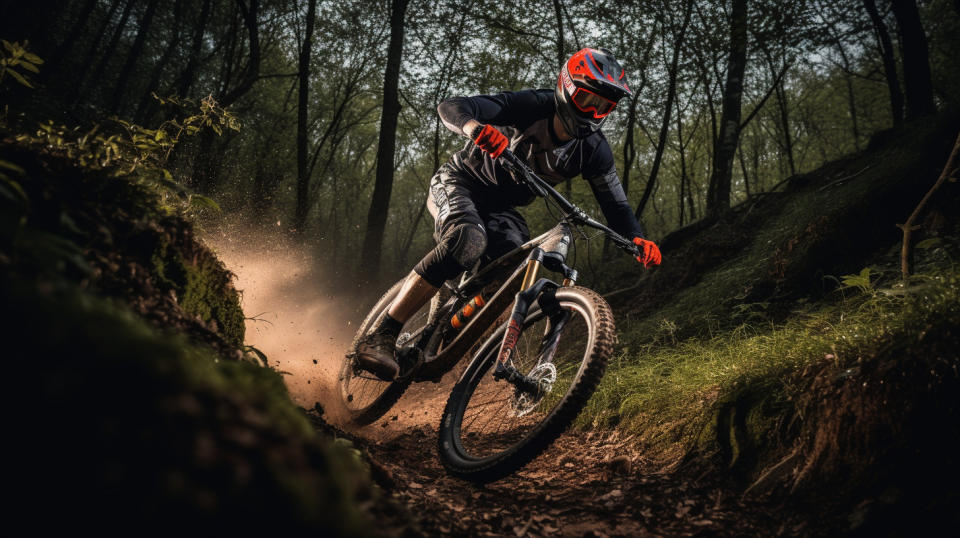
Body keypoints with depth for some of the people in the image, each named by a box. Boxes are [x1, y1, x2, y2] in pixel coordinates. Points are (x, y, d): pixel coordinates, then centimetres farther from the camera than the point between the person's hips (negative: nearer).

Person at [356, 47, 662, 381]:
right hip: (458, 183, -5)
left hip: (501, 208, 5)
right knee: (469, 240, -36)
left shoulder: (594, 150, -10)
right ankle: (382, 337, -35)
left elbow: (615, 205, -7)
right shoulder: (532, 106, -23)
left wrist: (638, 239, -29)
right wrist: (476, 128, -53)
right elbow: (450, 107, -29)